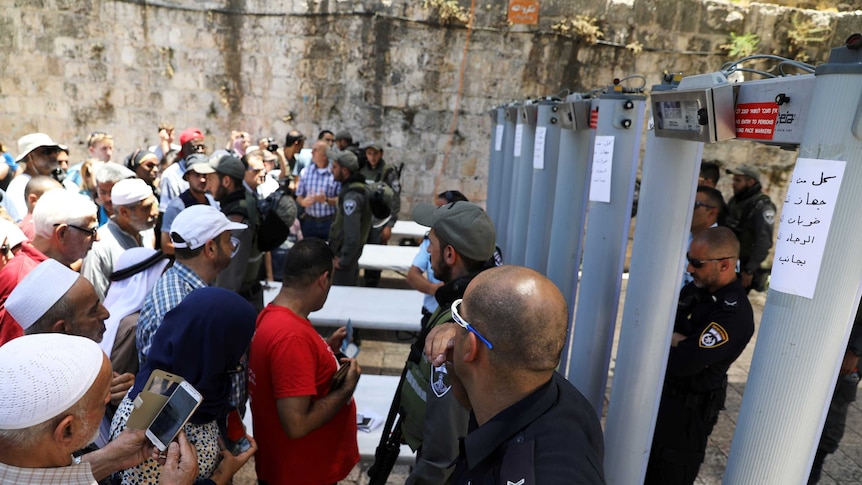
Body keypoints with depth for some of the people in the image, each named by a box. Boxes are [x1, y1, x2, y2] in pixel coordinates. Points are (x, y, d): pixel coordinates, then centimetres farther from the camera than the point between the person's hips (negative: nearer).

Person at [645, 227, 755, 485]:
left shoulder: (733, 314, -26)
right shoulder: (697, 288, 0)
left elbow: (683, 363, -30)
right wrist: (674, 339, -19)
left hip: (688, 408, -8)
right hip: (661, 391, 8)